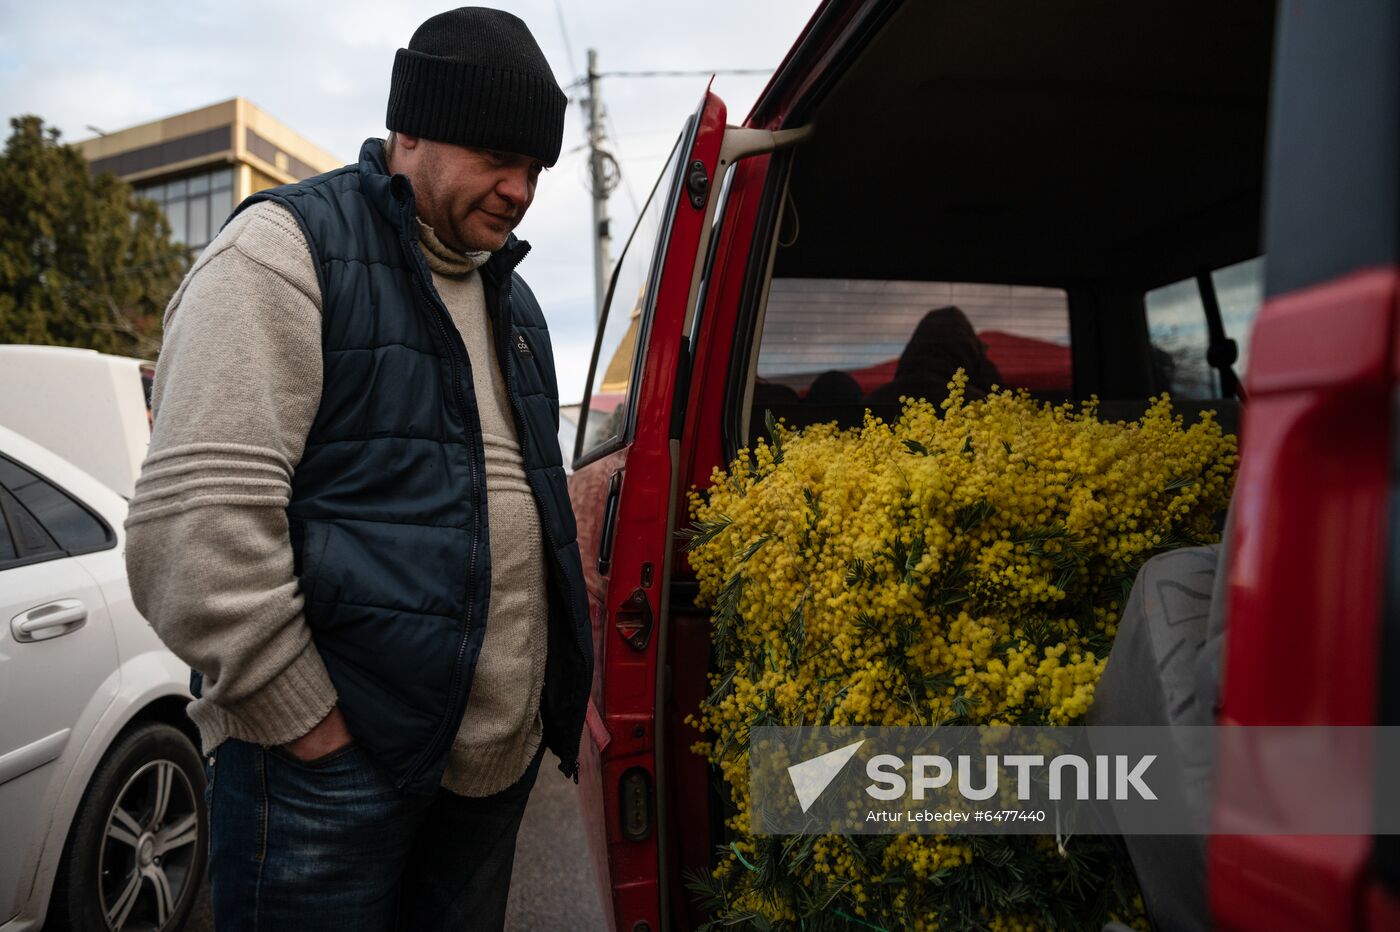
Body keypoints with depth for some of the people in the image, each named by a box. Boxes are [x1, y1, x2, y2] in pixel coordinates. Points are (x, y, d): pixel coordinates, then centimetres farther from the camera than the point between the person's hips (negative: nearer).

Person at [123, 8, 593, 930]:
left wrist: (564, 684, 15)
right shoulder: (286, 247, -7)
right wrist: (306, 720, -15)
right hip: (334, 759, -7)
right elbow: (198, 515, -17)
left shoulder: (509, 295, 16)